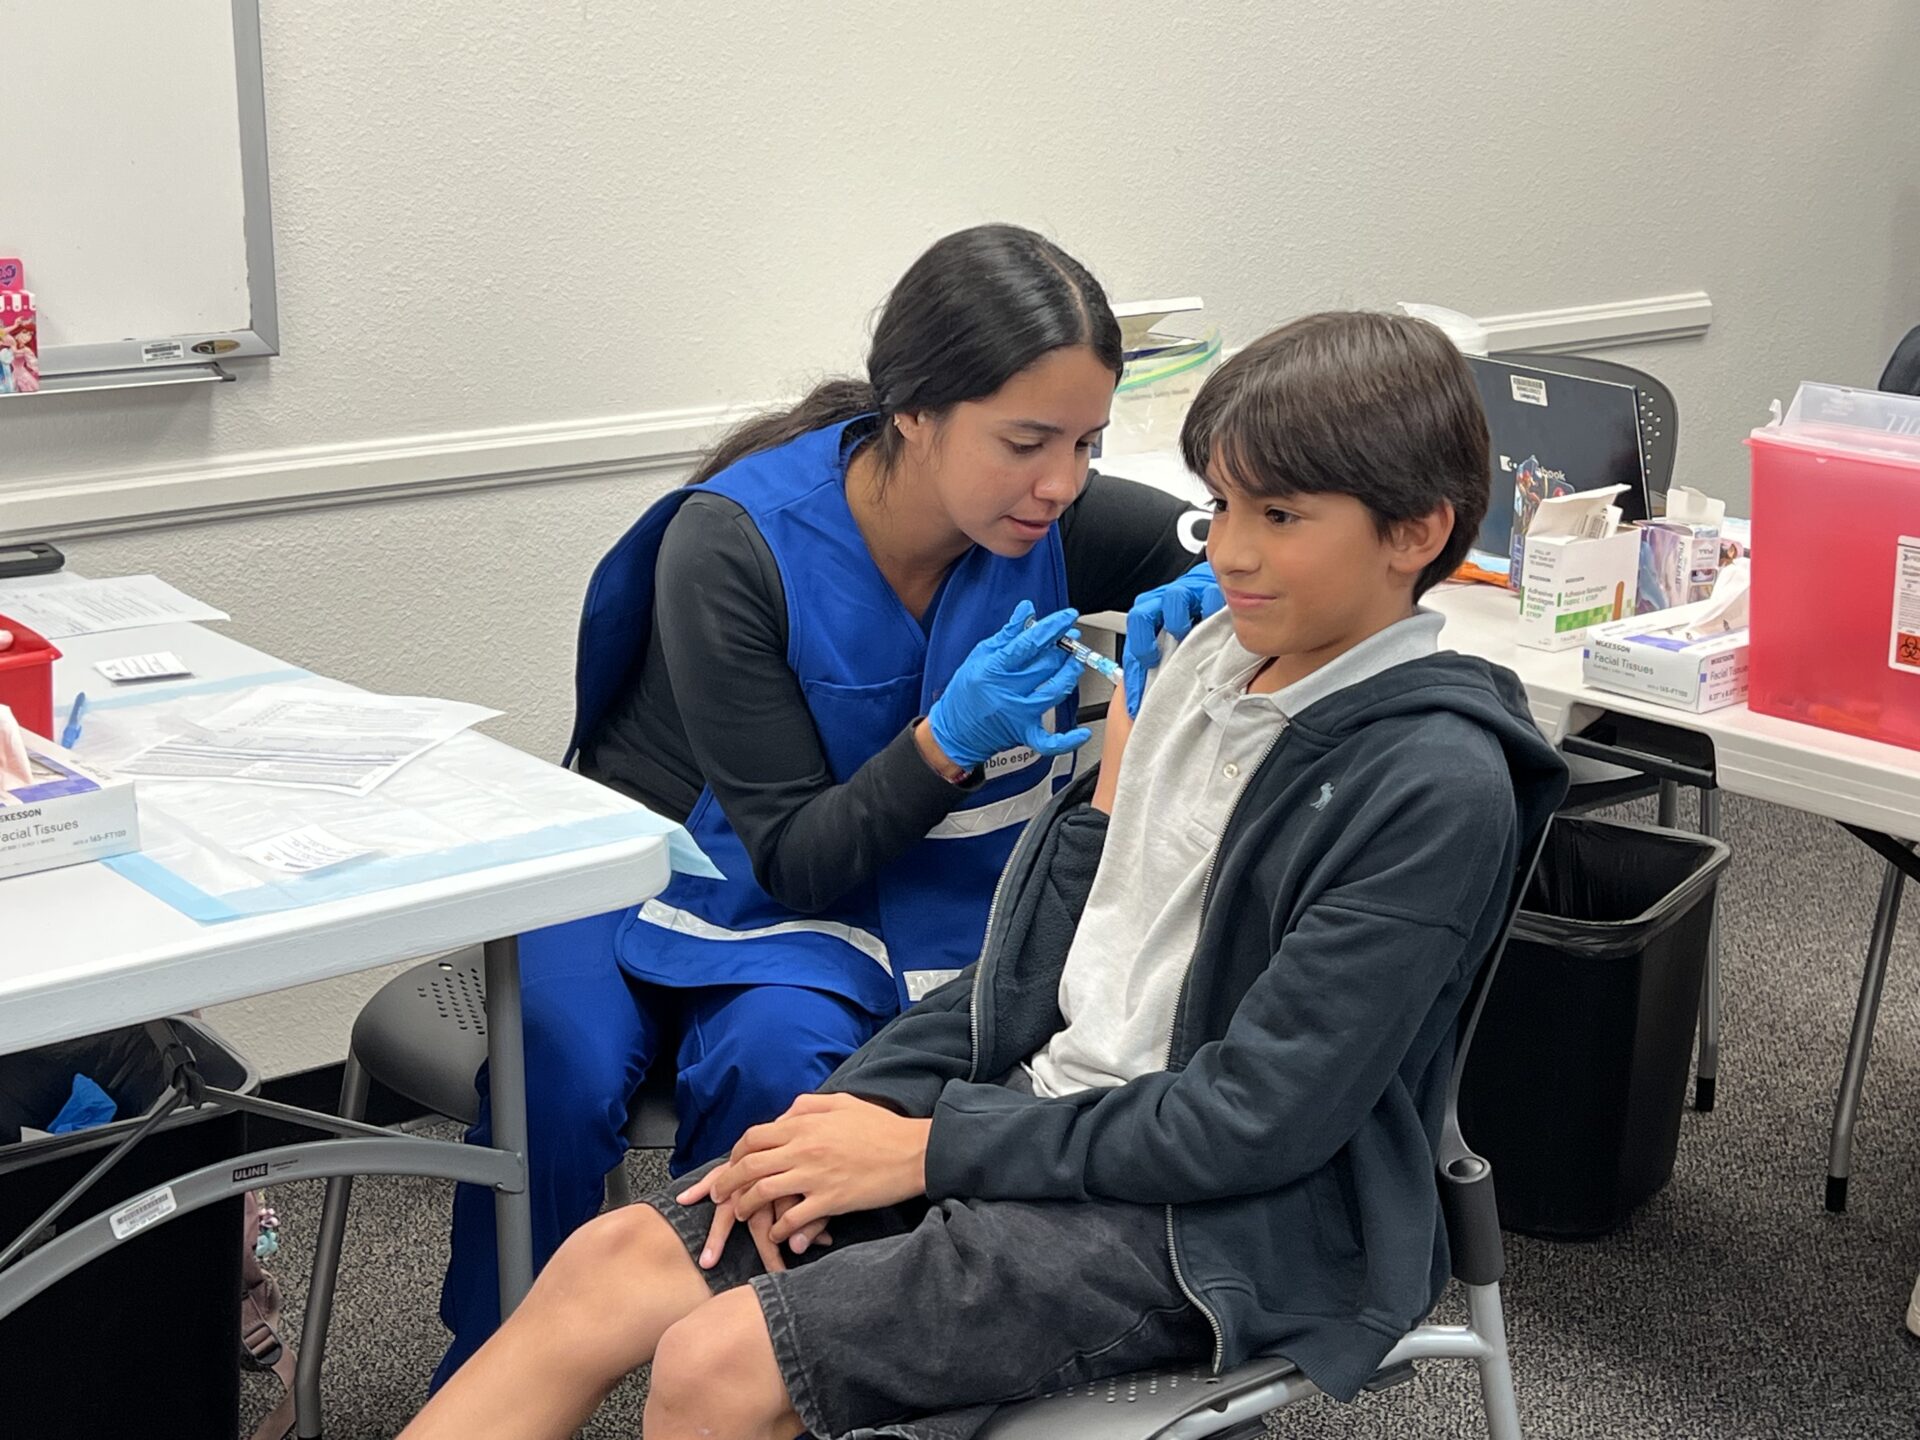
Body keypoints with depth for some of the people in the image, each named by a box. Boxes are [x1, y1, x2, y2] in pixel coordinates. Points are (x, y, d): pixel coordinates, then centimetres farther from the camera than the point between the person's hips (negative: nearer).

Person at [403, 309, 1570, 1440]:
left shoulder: (1435, 784, -17)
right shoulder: (1214, 662, 8)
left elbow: (1253, 1120, -19)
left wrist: (929, 1147, -15)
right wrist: (853, 1107, -1)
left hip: (1205, 1225, -7)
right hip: (1034, 1113, 7)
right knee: (613, 1265, -6)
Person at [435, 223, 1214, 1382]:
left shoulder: (1049, 523, -14)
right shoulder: (734, 543, -23)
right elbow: (796, 858, -19)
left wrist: (1209, 597, -25)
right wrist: (951, 740, -35)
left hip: (884, 901, 2)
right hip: (643, 857, -2)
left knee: (777, 1067, -32)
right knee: (561, 1075, -31)